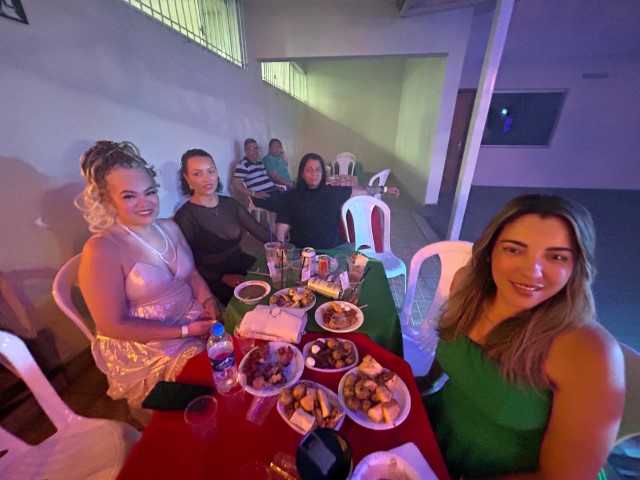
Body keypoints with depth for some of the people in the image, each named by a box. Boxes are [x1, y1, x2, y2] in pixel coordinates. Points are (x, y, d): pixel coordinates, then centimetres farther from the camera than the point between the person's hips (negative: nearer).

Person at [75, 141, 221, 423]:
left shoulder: (169, 227, 1)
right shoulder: (102, 250, -18)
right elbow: (113, 326, -16)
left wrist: (209, 301, -10)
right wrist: (185, 330, -20)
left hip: (194, 318, 6)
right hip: (145, 344, -5)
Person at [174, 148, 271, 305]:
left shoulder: (230, 203, 4)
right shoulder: (185, 217, -11)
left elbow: (258, 229, 4)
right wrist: (223, 278, -18)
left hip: (243, 265, 6)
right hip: (214, 281, -5)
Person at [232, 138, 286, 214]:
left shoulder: (260, 163, 23)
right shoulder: (243, 165, -4)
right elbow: (236, 184, -11)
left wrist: (275, 187, 12)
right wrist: (255, 194, -18)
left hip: (273, 192, 9)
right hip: (262, 197, -9)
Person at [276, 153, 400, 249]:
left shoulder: (333, 191, 11)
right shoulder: (292, 197, 3)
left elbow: (361, 190, 24)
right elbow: (281, 228, -2)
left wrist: (384, 189, 30)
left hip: (336, 247, 4)